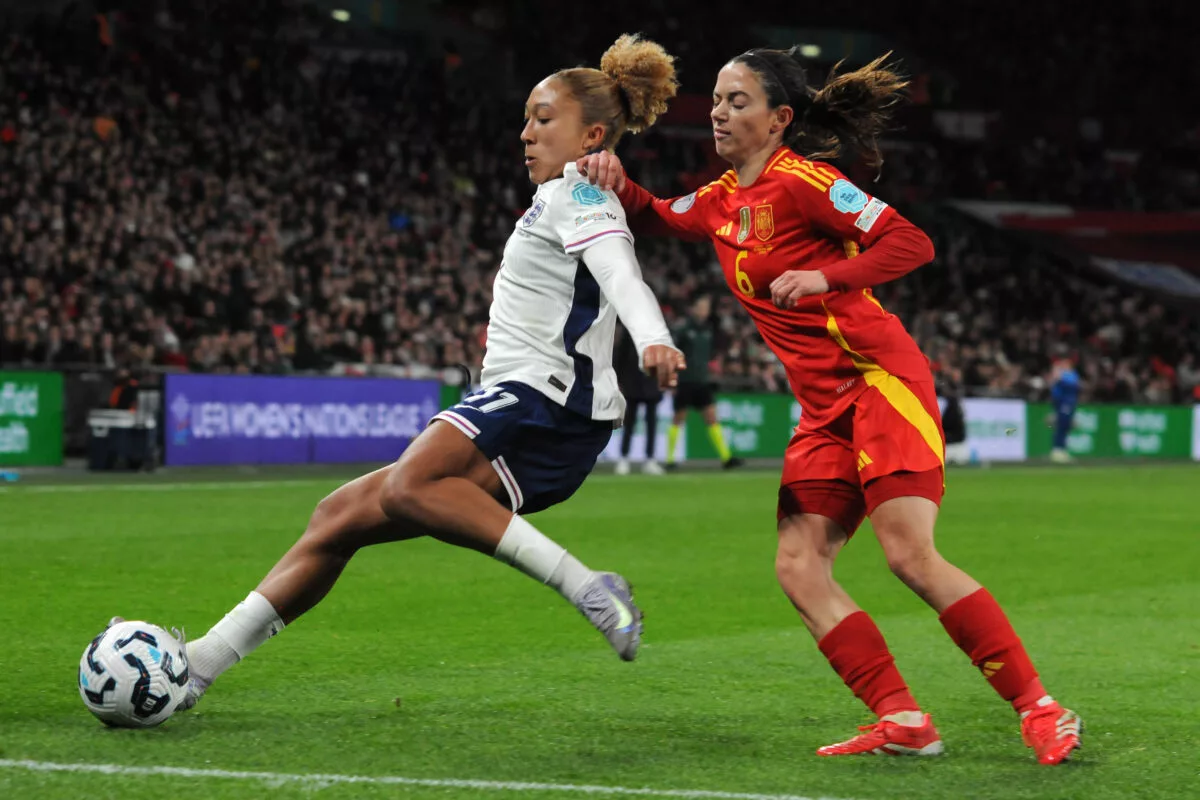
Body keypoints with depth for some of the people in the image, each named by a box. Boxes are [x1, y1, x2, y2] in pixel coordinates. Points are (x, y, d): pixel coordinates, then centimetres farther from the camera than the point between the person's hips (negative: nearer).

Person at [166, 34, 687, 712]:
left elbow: (623, 276, -21)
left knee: (410, 485, -36)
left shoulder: (581, 195, -2)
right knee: (341, 516, 6)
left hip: (548, 399, -10)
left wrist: (654, 341, -40)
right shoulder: (566, 201, 27)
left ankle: (586, 587, -36)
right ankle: (200, 663, 9)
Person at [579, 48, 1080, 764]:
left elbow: (912, 243, -15)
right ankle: (904, 724, -2)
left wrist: (827, 277, -28)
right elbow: (657, 218, 27)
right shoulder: (723, 200, 13)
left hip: (880, 377, -9)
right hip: (826, 407, 9)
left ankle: (1039, 709, -11)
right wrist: (617, 183, 5)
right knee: (799, 568, -3)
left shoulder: (801, 183, -11)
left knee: (912, 556, -18)